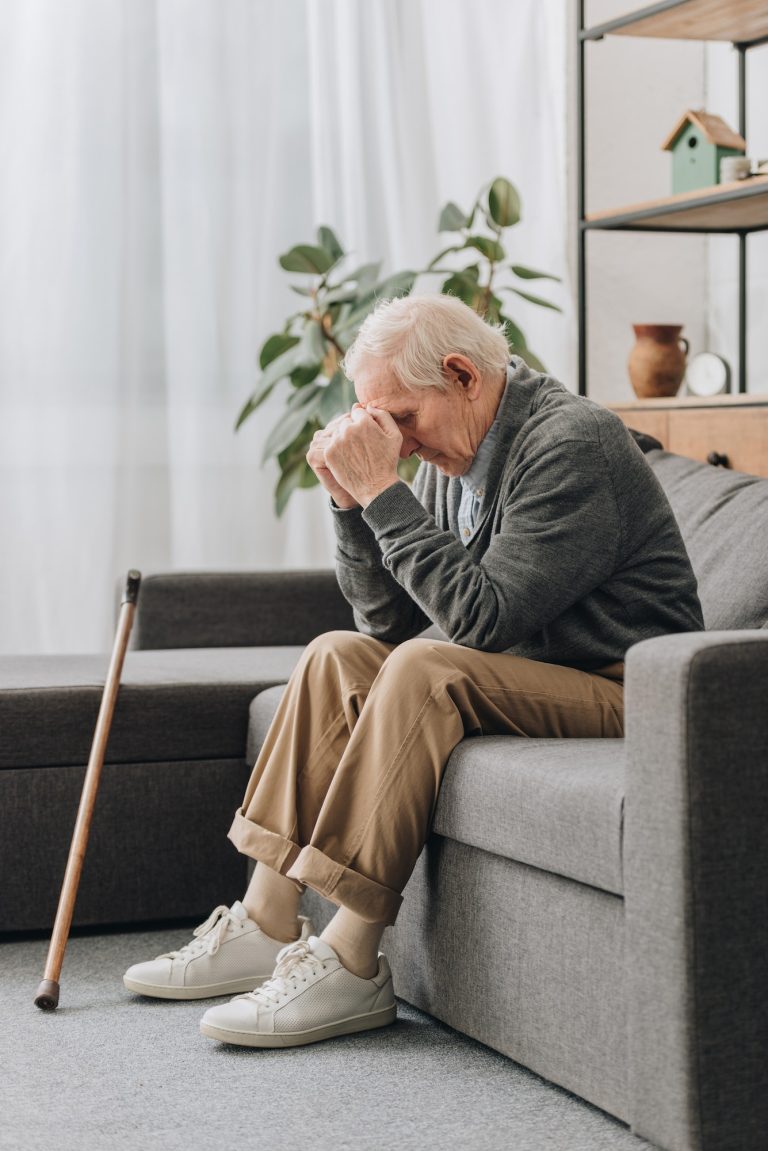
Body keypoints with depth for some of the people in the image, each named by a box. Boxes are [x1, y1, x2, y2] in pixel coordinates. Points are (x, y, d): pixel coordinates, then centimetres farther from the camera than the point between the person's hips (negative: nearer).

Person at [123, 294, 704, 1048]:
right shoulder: (450, 458, 8)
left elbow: (481, 618, -27)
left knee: (426, 669, -29)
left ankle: (349, 964, -26)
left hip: (622, 693, -9)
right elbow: (388, 622, 8)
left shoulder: (572, 443, -18)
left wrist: (384, 494, -23)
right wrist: (350, 501, -5)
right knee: (335, 657, -1)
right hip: (515, 671, 9)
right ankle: (267, 928, -6)